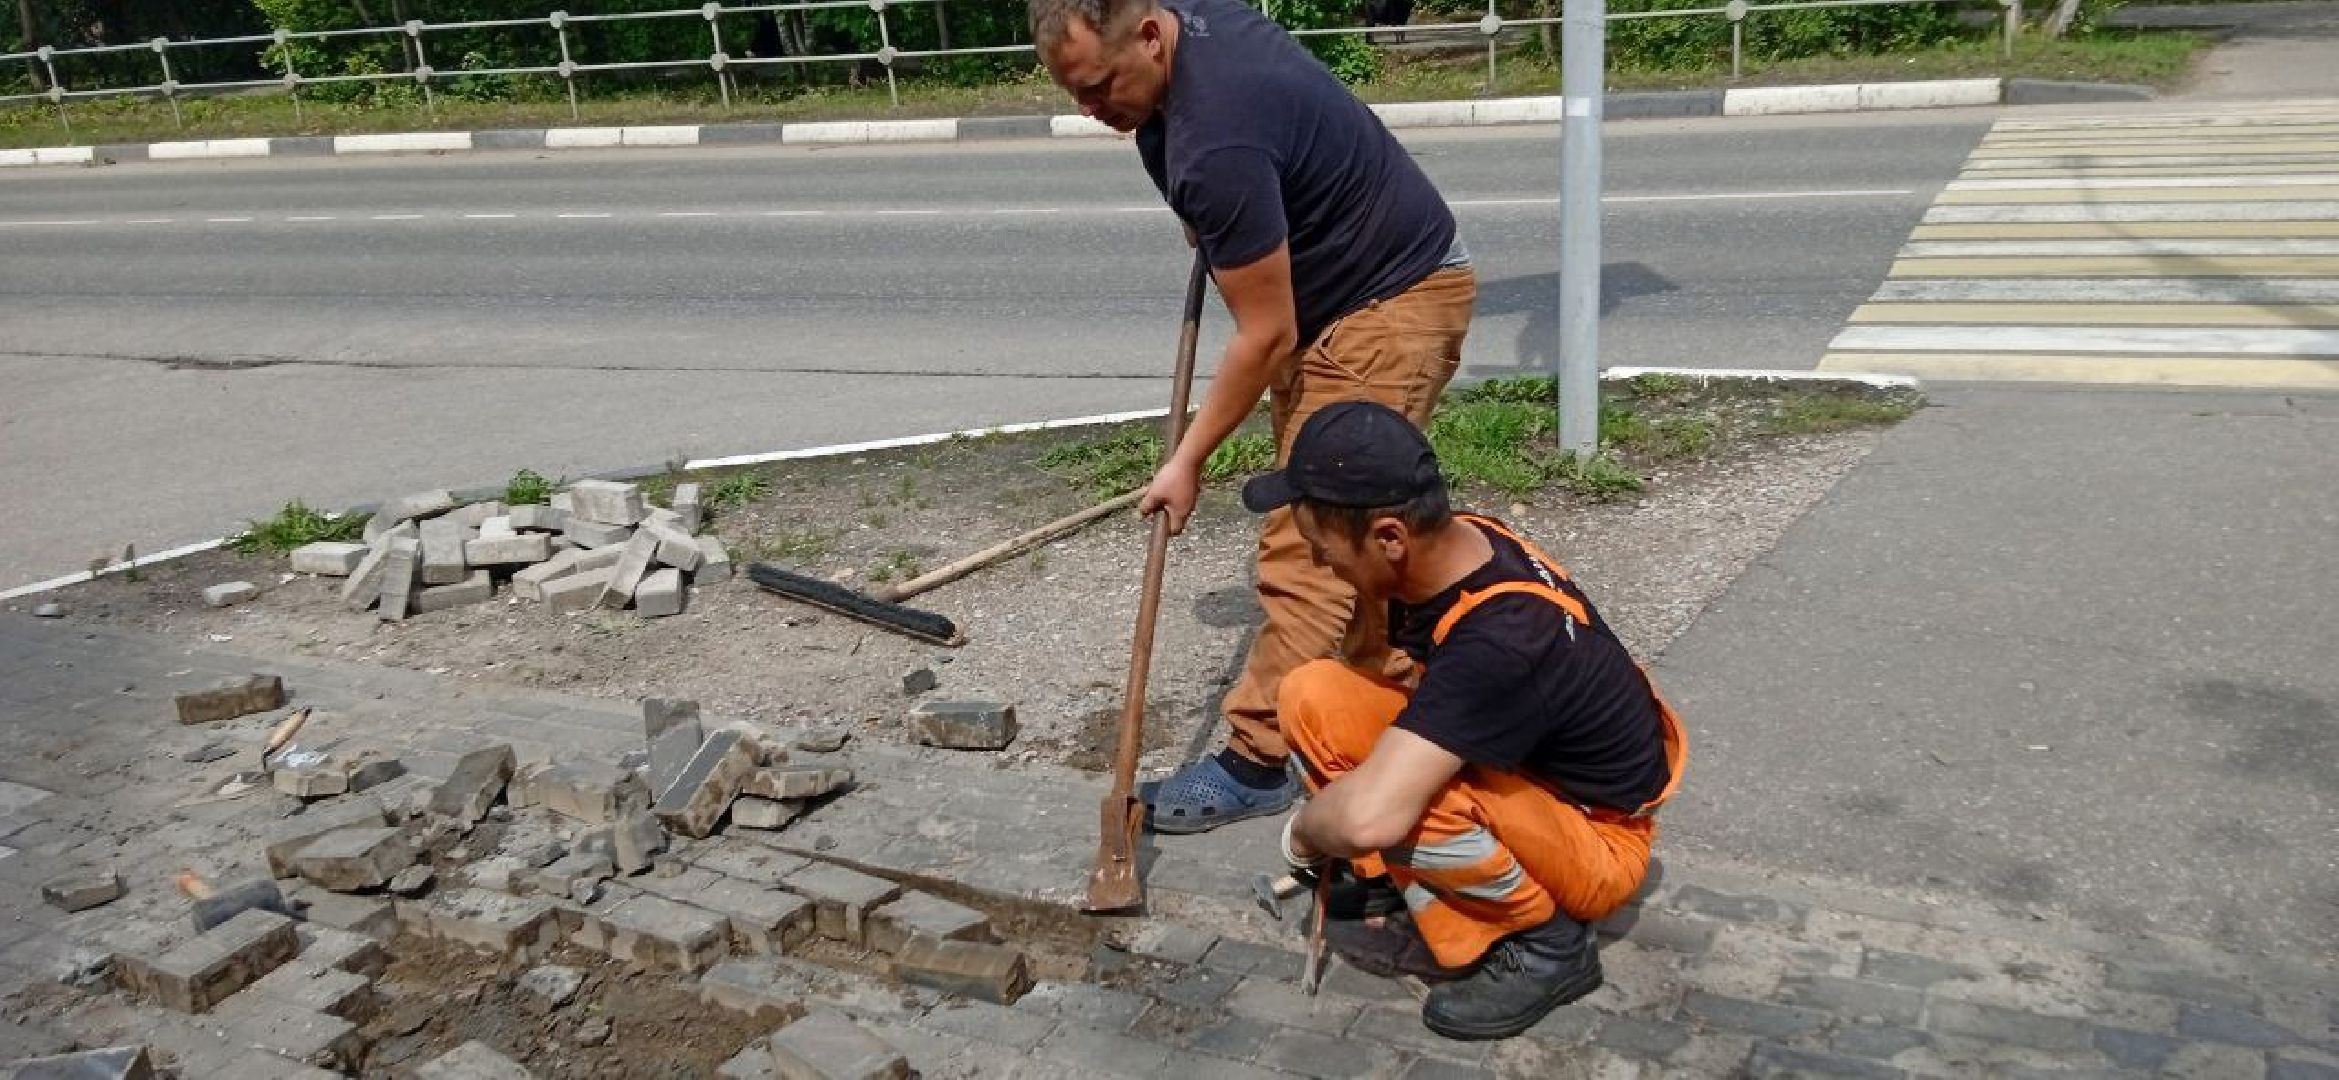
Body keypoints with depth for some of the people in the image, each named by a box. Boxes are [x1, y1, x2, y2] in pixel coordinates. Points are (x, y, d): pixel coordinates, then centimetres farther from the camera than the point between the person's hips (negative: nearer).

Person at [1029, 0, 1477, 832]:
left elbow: (1265, 335, -25)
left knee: (1307, 538, -11)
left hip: (1395, 301, -10)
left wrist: (1189, 460, -16)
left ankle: (1257, 760, -4)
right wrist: (1209, 222, 9)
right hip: (1331, 290, 10)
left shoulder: (1216, 140, -33)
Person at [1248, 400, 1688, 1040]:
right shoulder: (1457, 542, -13)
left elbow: (1367, 818, -45)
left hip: (1596, 840, -8)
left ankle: (1549, 941, -9)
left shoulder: (1499, 641, -38)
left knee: (1397, 794, -37)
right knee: (1312, 696, -10)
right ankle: (1442, 917, -2)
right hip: (1526, 770, 8)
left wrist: (1304, 831, -21)